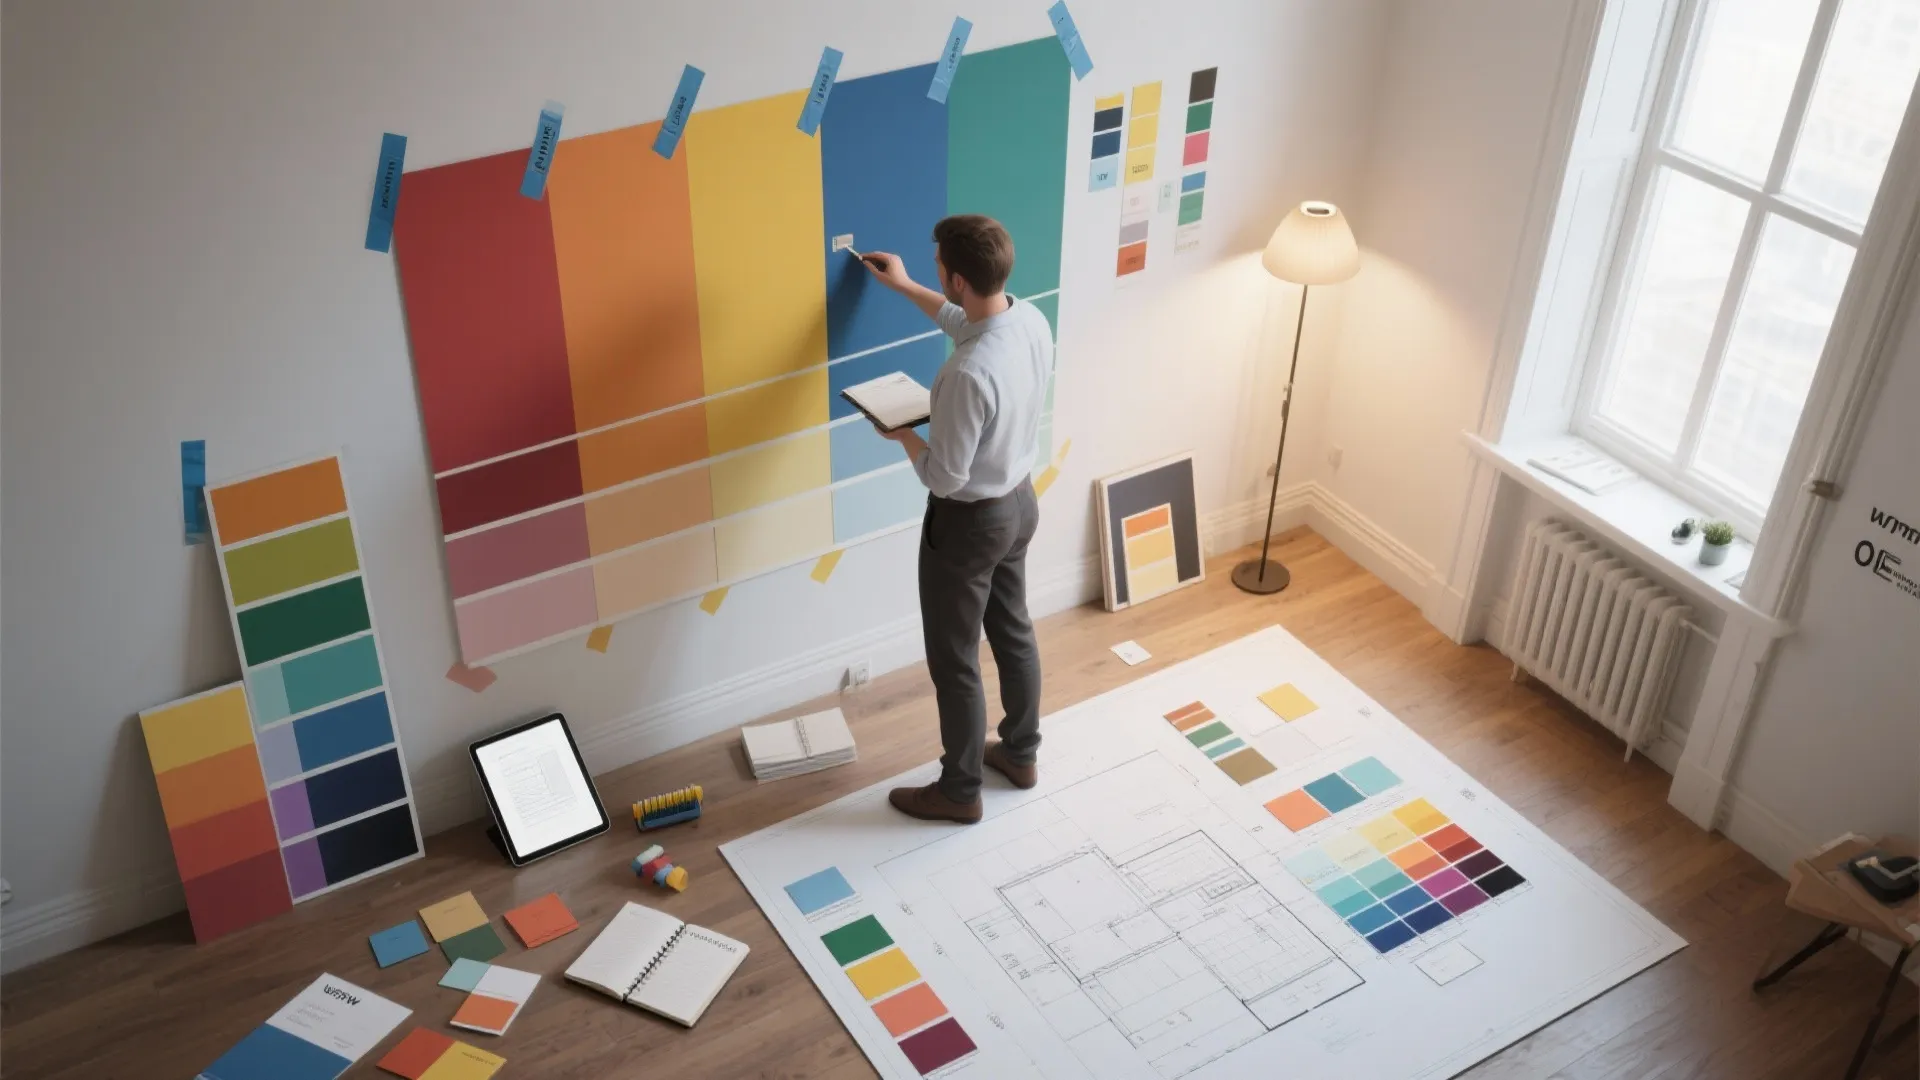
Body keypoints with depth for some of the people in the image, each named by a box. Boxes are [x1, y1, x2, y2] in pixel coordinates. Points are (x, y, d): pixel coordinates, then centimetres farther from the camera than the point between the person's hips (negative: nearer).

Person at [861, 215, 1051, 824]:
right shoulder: (1032, 321, -8)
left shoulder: (968, 375, -35)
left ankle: (959, 791, 27)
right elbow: (966, 321, 16)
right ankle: (1021, 754, 44)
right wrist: (904, 287, 22)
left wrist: (902, 433, -9)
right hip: (1020, 502, 9)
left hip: (969, 521, -9)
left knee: (954, 660, 10)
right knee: (1013, 631, 25)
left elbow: (944, 477, -26)